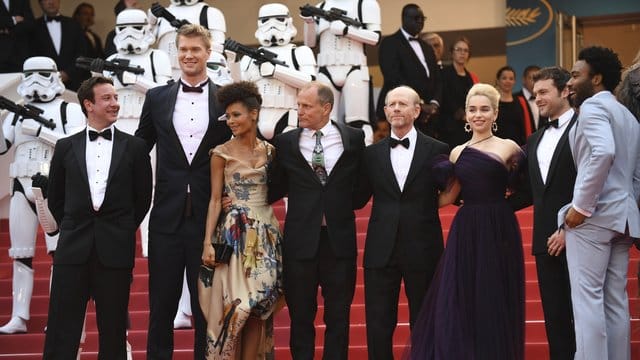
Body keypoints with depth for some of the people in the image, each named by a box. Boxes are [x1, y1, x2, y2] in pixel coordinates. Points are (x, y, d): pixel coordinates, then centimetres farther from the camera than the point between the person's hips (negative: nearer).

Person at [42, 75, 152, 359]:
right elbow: (56, 198, 14)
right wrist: (73, 229, 10)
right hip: (73, 249, 1)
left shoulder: (134, 147, 4)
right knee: (61, 334, 0)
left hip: (115, 250, -1)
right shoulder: (66, 147, 7)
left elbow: (142, 197, 9)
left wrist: (122, 230, 8)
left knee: (113, 330, 6)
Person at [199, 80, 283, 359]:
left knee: (258, 304, 3)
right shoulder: (222, 153, -1)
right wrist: (208, 243, -10)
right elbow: (215, 199, -2)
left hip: (265, 232, 3)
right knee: (234, 304, -7)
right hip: (234, 232, -3)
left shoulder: (268, 151, 8)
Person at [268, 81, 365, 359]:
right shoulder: (286, 142, 2)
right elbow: (276, 189, 7)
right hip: (300, 239, 0)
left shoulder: (353, 138, 2)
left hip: (339, 239, 0)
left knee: (338, 316, 7)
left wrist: (346, 207, -2)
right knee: (300, 316, 8)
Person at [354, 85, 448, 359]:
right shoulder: (372, 153, 7)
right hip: (381, 250, 2)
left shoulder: (437, 151, 0)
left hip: (422, 250, -2)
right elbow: (358, 200, 6)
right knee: (378, 326, 4)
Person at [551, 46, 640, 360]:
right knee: (615, 301, 9)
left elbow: (603, 152, -25)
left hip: (594, 215, -9)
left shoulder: (593, 106, -7)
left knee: (587, 297, -8)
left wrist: (581, 206, -21)